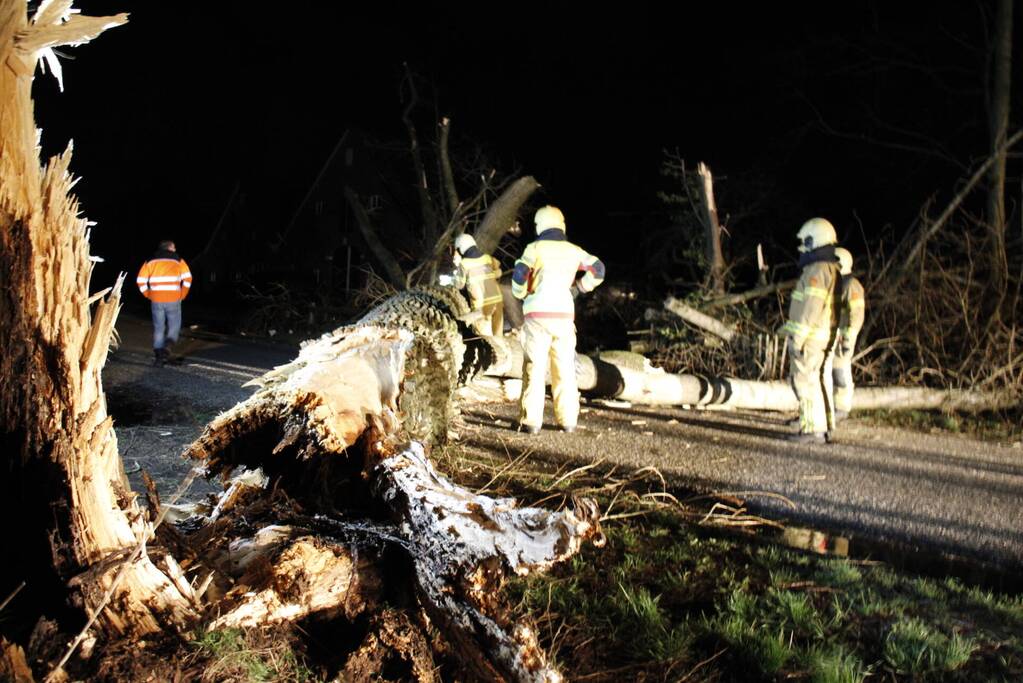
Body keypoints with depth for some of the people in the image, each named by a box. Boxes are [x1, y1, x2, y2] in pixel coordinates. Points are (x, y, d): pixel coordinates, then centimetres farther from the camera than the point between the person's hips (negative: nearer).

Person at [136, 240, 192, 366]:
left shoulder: (151, 261, 11)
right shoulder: (178, 260, 5)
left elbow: (141, 280, 3)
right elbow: (187, 278, -6)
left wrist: (149, 295, 12)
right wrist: (182, 296, 3)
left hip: (156, 300, 2)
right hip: (173, 299, -2)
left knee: (158, 327, 12)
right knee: (174, 326, 11)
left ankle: (158, 355, 8)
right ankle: (167, 346, -14)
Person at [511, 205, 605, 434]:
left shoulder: (535, 248, -2)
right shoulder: (573, 251, 9)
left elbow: (520, 275, -13)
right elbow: (597, 270, 11)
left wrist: (521, 294, 6)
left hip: (538, 314, -3)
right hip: (564, 314, 3)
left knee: (535, 368, -1)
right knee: (564, 370, 10)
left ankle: (532, 421, -3)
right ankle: (568, 420, 11)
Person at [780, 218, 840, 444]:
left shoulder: (817, 270, -15)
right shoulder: (832, 269, 16)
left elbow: (811, 307, -21)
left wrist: (797, 337, -19)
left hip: (810, 337, -10)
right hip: (826, 336, 10)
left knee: (806, 381, -7)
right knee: (820, 380, 13)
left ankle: (812, 429, -7)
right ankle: (825, 426, 19)